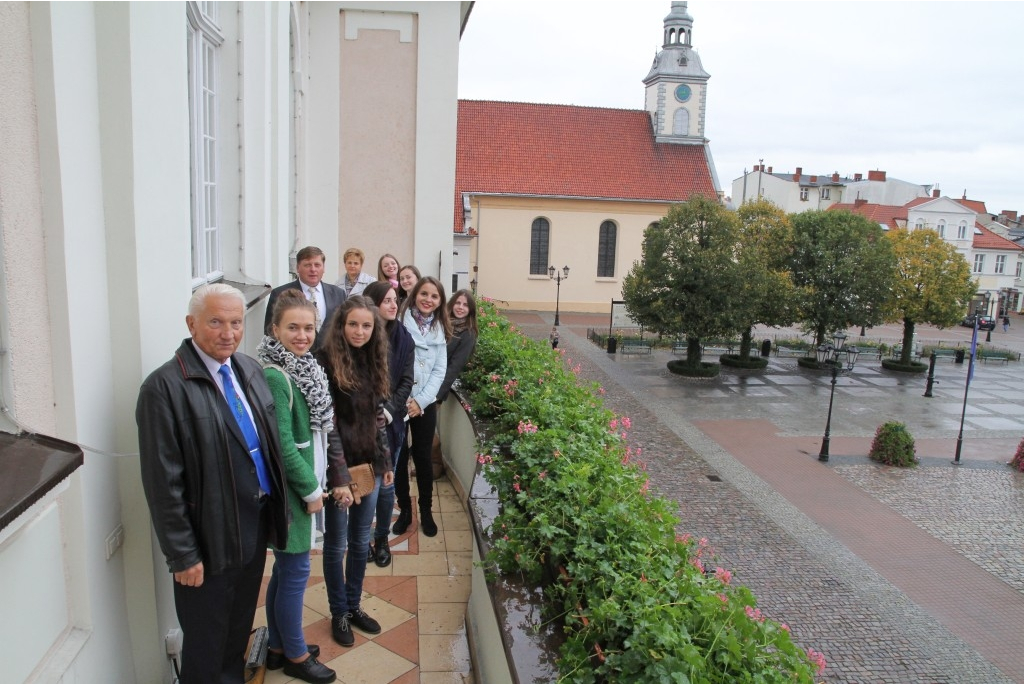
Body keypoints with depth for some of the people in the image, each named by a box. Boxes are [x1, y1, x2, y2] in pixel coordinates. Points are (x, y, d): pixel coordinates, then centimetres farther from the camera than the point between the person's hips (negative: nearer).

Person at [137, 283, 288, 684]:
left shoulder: (250, 369, 3)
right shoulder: (165, 387, -19)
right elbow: (163, 482, -17)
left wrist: (278, 508, 9)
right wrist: (182, 554, -14)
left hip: (256, 526, 6)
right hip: (211, 540, -6)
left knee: (239, 630, 25)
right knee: (206, 644, 16)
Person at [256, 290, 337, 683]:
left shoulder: (301, 367, 6)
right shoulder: (274, 375, -22)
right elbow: (282, 444, -22)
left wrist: (315, 482, 12)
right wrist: (311, 489, -14)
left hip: (301, 483, 9)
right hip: (289, 487, -9)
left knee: (285, 569, 20)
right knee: (295, 571, 6)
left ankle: (278, 646, 37)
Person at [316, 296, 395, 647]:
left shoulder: (372, 361, 4)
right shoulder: (326, 361, -15)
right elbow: (326, 423, -18)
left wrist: (386, 462, 11)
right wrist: (340, 477, -20)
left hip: (369, 465, 6)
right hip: (339, 468, -6)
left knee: (361, 542, 18)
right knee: (337, 544, 11)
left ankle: (354, 605, 36)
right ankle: (339, 613, 30)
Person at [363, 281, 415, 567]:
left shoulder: (403, 338, 2)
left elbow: (406, 380, 1)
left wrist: (389, 409, -12)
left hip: (390, 421, 2)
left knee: (385, 484, 9)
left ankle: (382, 539, 27)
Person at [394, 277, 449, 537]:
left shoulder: (439, 330, 6)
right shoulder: (399, 322, -6)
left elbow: (440, 371, 4)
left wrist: (420, 400, -8)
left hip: (425, 404, 2)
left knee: (423, 458, 9)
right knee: (398, 458, 7)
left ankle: (426, 512, 25)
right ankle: (404, 510, 24)